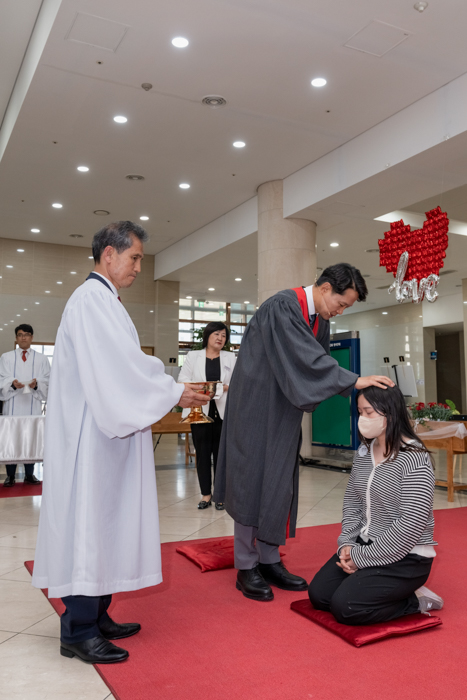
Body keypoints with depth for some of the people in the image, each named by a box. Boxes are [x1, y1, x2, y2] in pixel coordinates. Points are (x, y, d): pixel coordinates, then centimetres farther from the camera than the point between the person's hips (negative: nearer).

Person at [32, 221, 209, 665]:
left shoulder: (103, 301, 19)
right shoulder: (92, 298, -13)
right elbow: (121, 364, -21)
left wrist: (171, 391, 9)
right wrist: (174, 394, -11)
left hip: (106, 431, 10)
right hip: (91, 436, -10)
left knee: (104, 522, 13)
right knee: (89, 521, -4)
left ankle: (95, 616, 23)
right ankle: (78, 631, 7)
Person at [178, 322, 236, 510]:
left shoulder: (231, 358, 13)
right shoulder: (193, 356, 10)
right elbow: (183, 379, 1)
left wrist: (226, 387, -16)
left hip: (223, 412, 0)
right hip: (200, 411, 0)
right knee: (202, 453, 3)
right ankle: (205, 494, 13)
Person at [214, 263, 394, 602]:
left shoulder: (321, 319, 7)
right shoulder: (282, 307, -21)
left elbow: (321, 360, 11)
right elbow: (306, 359, -29)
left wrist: (353, 388, -1)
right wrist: (354, 380, -29)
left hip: (284, 411, 8)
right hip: (257, 406, -8)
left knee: (278, 484, 11)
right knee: (252, 482, 0)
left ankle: (269, 560, 23)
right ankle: (246, 567, 13)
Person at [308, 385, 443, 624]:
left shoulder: (414, 460, -21)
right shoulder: (364, 451, 3)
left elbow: (411, 525, -23)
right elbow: (352, 499, 10)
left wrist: (363, 557, -18)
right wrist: (347, 543, -5)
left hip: (405, 558, -7)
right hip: (364, 546, 8)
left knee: (345, 607, -17)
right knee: (318, 594, 1)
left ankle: (414, 601, 2)